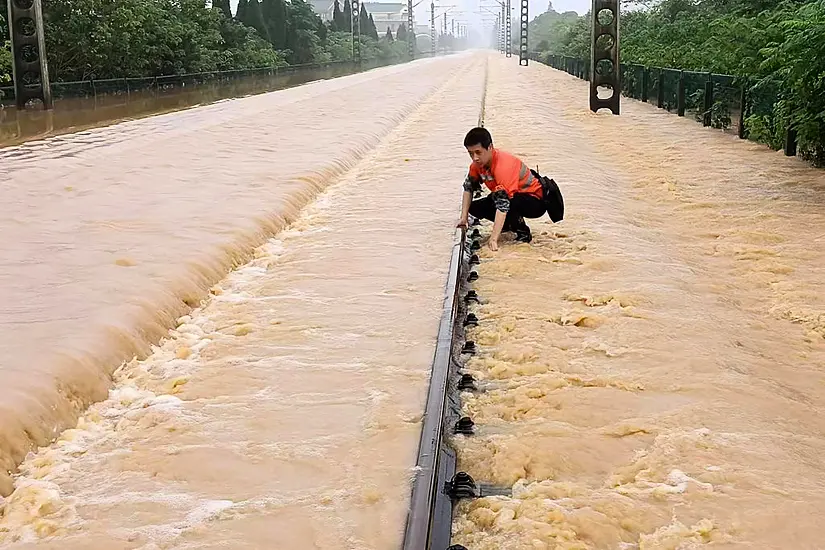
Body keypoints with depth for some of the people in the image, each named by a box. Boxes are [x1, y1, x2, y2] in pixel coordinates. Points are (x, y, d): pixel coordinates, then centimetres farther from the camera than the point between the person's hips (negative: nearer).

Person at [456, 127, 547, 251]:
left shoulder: (503, 165, -34)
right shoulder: (478, 163, -9)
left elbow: (503, 203, -41)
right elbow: (468, 187, 5)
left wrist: (494, 239, -46)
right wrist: (463, 218, -6)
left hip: (536, 201, -8)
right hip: (515, 197, 8)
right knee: (474, 208, -3)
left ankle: (523, 232, -12)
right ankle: (510, 224, 14)